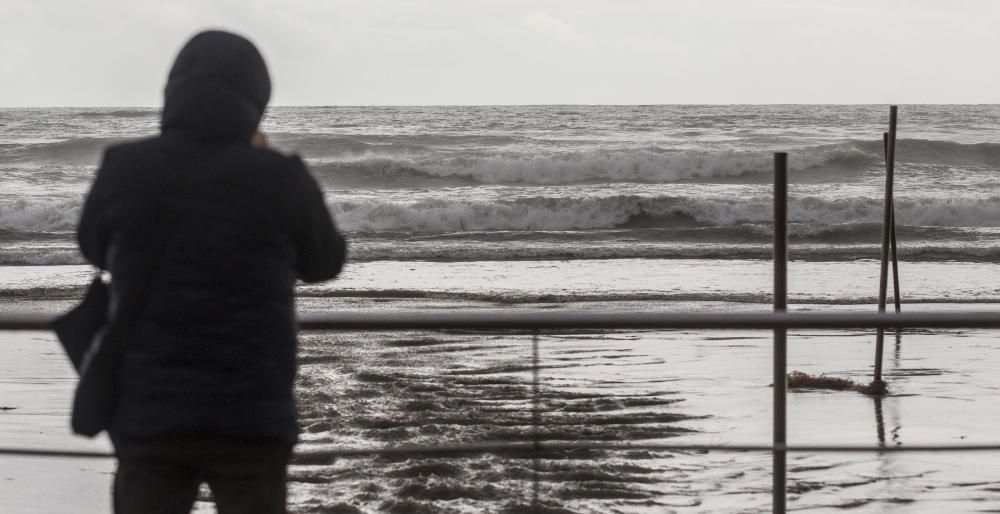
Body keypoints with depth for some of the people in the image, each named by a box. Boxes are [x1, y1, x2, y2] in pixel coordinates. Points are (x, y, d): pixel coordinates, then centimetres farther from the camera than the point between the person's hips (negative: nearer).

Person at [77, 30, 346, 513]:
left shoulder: (126, 169, -5)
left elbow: (97, 248, 16)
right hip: (250, 420, -1)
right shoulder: (280, 178, -7)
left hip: (149, 415, 1)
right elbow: (323, 262, 12)